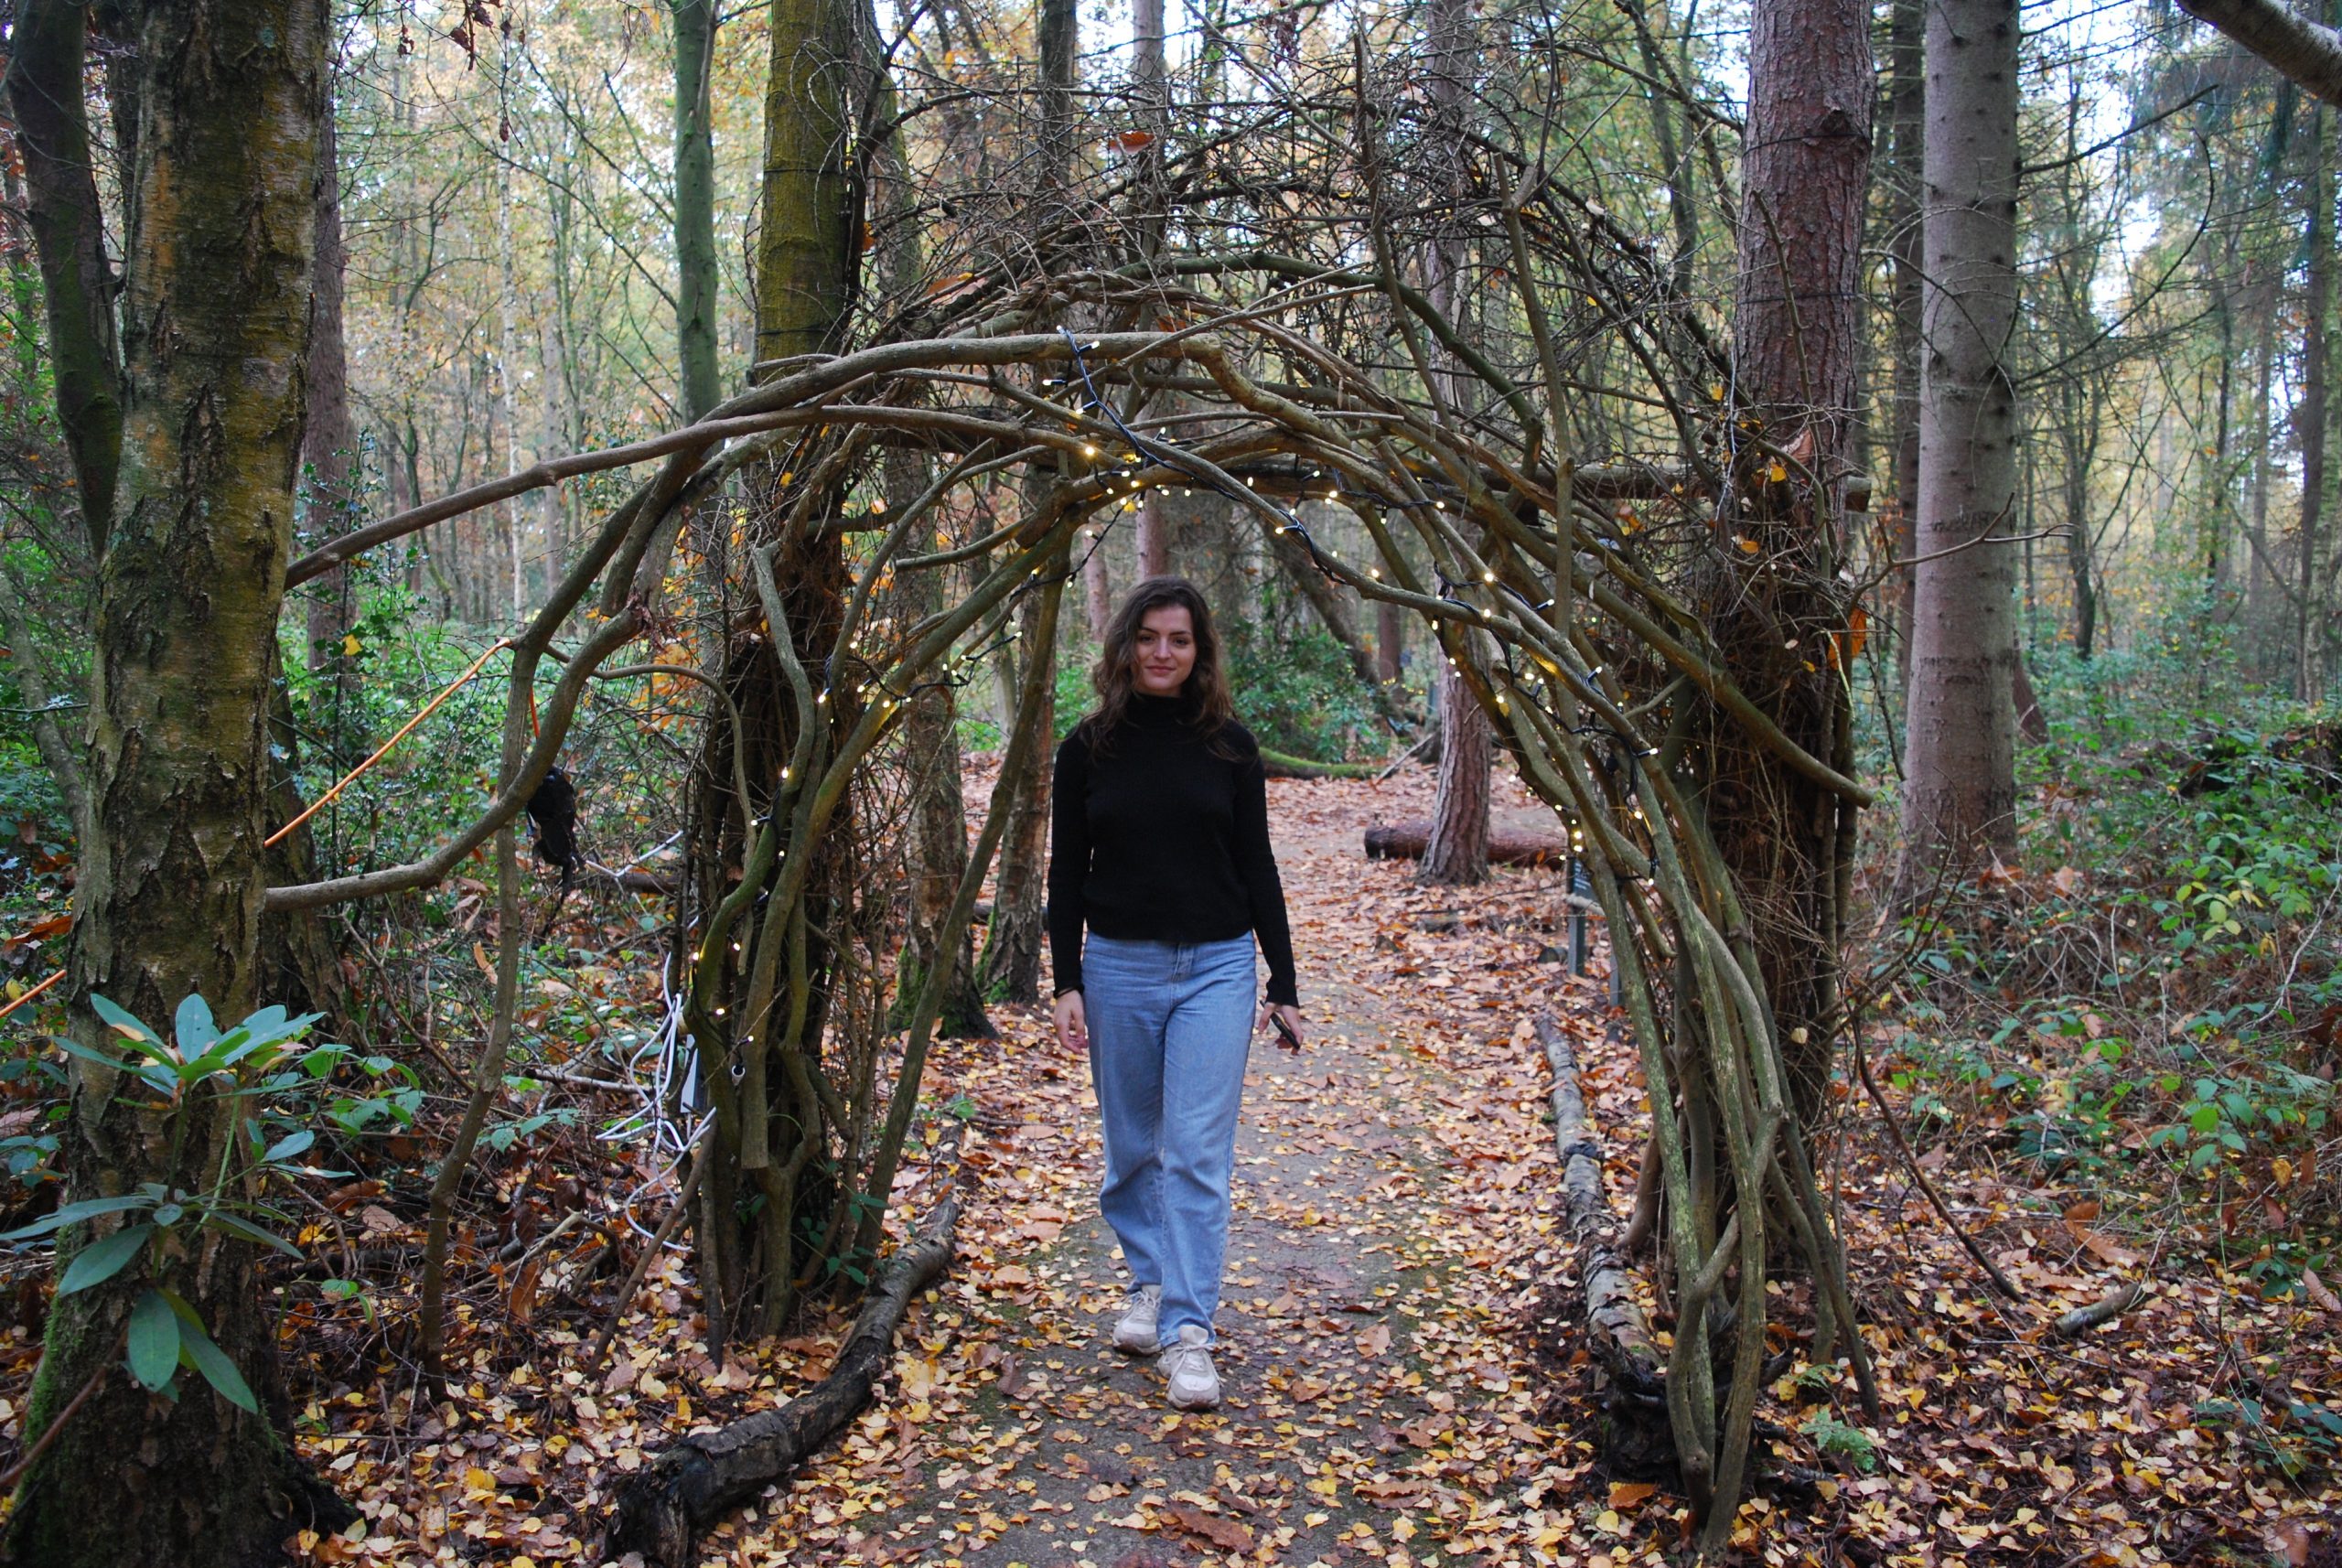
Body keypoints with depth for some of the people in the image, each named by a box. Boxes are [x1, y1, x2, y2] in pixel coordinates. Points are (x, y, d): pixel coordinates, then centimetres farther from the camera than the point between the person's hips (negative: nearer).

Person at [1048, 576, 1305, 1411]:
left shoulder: (1229, 745, 0)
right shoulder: (1088, 747, 1)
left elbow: (1257, 867, 3)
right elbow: (1066, 872, 3)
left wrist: (1283, 986, 1)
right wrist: (1066, 983, -4)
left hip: (1216, 967, -1)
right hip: (1118, 966, 1)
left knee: (1198, 1152, -5)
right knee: (1134, 1147, 13)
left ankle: (1188, 1330, -1)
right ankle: (1149, 1281, 34)